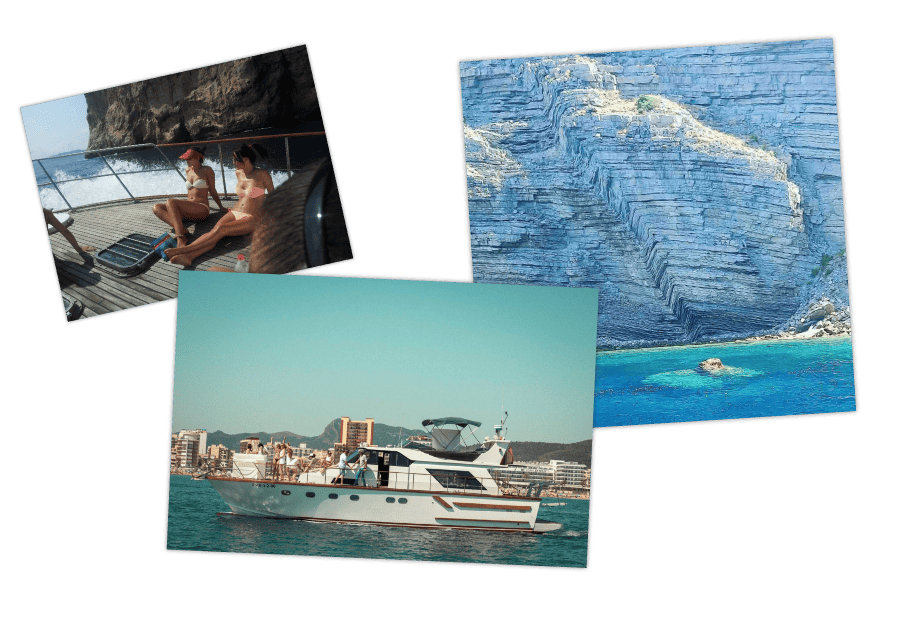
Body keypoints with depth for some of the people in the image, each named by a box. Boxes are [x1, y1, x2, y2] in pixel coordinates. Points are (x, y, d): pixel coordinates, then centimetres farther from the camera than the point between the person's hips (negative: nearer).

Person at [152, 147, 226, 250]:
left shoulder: (207, 170, 3)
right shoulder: (188, 171, 19)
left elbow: (212, 191, 7)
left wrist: (221, 207, 6)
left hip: (202, 209, -7)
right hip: (189, 211, 7)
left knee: (170, 202, -32)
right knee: (156, 208, -12)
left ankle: (180, 238, -49)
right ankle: (179, 228, -38)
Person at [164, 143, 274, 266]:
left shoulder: (262, 174, -4)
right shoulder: (239, 173, 14)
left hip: (251, 219, -5)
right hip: (234, 213, 5)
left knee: (220, 229, -31)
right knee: (214, 231, -27)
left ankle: (183, 249, -43)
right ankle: (188, 256, -53)